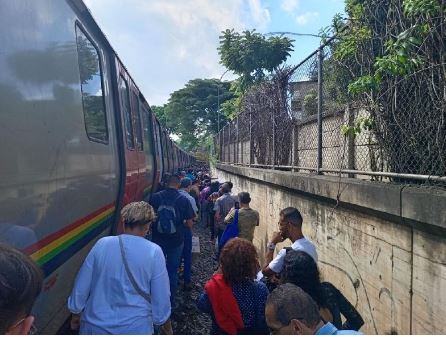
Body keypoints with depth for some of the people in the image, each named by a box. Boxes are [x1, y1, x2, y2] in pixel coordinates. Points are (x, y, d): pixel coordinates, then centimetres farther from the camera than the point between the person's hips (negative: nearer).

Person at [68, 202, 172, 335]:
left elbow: (81, 286, -1)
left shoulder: (102, 244, -9)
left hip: (96, 325, 2)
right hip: (135, 328, -2)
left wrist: (76, 313, 15)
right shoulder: (154, 252, -15)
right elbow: (161, 298, -9)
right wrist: (167, 326, 7)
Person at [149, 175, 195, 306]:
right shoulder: (183, 200, -12)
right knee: (172, 271, 15)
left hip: (158, 240, 1)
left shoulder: (155, 197, -10)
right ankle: (170, 300, 27)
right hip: (176, 241, -1)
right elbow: (189, 224, -10)